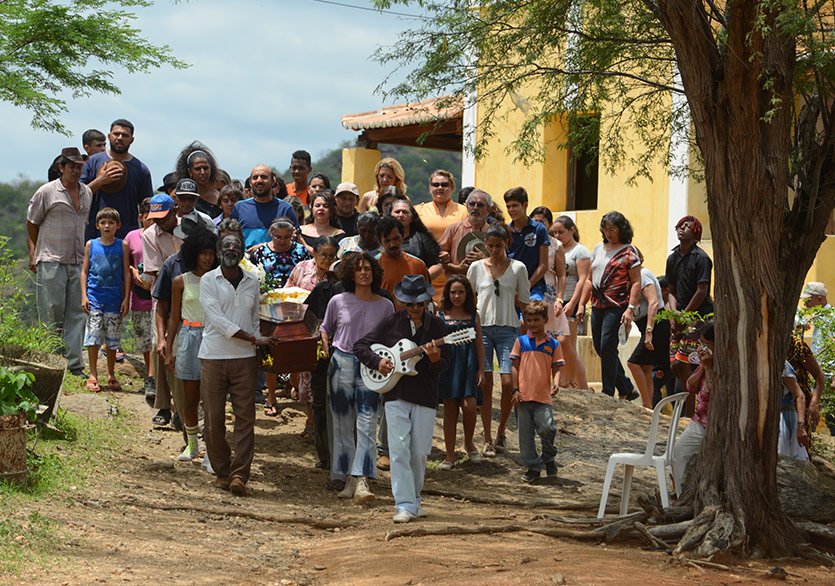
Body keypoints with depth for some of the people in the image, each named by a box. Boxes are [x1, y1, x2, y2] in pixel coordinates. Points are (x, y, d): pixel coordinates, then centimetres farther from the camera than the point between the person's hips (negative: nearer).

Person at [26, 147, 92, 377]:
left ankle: (74, 362, 6)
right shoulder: (47, 192, -3)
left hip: (78, 262, 5)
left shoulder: (87, 192, 12)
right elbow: (31, 224, 3)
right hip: (51, 262, -5)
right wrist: (34, 255, 0)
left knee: (76, 313, 2)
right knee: (52, 312, -3)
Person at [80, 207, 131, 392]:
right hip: (94, 297, 0)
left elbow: (127, 274, 4)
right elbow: (84, 271, 7)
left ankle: (111, 375, 19)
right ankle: (93, 375, 4)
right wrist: (84, 296, -1)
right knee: (93, 334, -5)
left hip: (114, 299, 0)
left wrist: (126, 299, 0)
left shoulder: (122, 246, 2)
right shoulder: (91, 245, 4)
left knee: (113, 339, 6)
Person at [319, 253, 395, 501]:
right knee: (342, 425, 4)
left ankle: (361, 482, -18)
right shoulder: (338, 302, 3)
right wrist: (326, 343, 1)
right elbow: (325, 328, 20)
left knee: (366, 425, -12)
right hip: (341, 364, 1)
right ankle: (347, 480, 13)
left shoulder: (385, 306, 4)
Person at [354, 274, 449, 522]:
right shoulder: (391, 323, 2)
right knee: (399, 449, -9)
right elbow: (360, 345, 7)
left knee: (419, 453, 5)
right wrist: (377, 362, -10)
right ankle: (405, 505, -10)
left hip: (425, 397, 1)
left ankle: (414, 500, 22)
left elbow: (444, 365, 3)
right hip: (395, 395, -1)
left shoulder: (436, 325, 4)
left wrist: (434, 358, -20)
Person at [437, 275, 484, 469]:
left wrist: (481, 369, 6)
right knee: (450, 409, 2)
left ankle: (469, 442, 14)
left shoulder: (473, 316, 8)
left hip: (469, 365, 0)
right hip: (448, 364, 0)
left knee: (469, 405, -13)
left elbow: (479, 344, 11)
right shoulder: (441, 316, 5)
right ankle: (450, 455, 9)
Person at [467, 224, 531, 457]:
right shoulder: (477, 267, 7)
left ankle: (501, 432, 12)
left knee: (508, 382, -10)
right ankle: (487, 440, 4)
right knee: (485, 383, -2)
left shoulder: (517, 268, 4)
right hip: (482, 327, 1)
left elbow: (524, 301, 10)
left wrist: (505, 293, -2)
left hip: (508, 328, -1)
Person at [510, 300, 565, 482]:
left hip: (543, 397, -1)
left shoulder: (553, 344, 9)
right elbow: (514, 366, 8)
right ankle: (533, 467, 13)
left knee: (547, 429, -16)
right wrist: (515, 390, -1)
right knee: (525, 434, 2)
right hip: (523, 397, 1)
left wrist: (556, 384, -12)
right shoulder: (521, 341, 8)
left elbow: (556, 368, 8)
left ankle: (548, 457, 12)